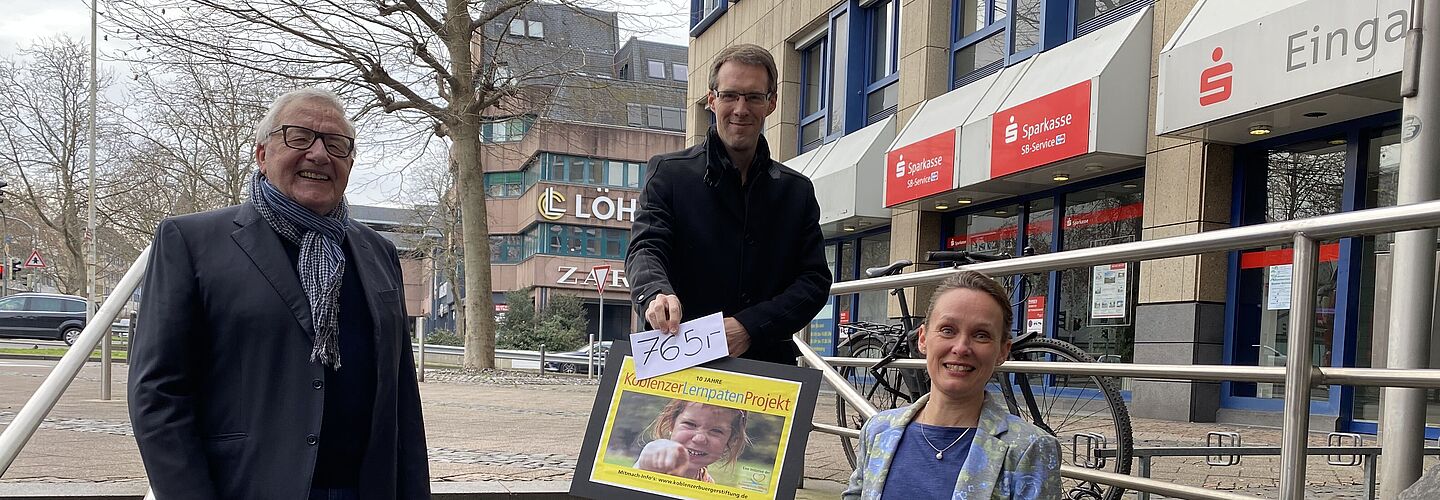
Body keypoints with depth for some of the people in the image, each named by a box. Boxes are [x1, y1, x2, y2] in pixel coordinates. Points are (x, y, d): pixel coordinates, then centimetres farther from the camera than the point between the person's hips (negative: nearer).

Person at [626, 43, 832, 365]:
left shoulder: (797, 190, 14)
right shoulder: (668, 173, 8)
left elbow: (815, 280, 6)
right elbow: (646, 248, -5)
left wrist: (750, 326, -11)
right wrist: (655, 293, -30)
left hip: (769, 362, 2)